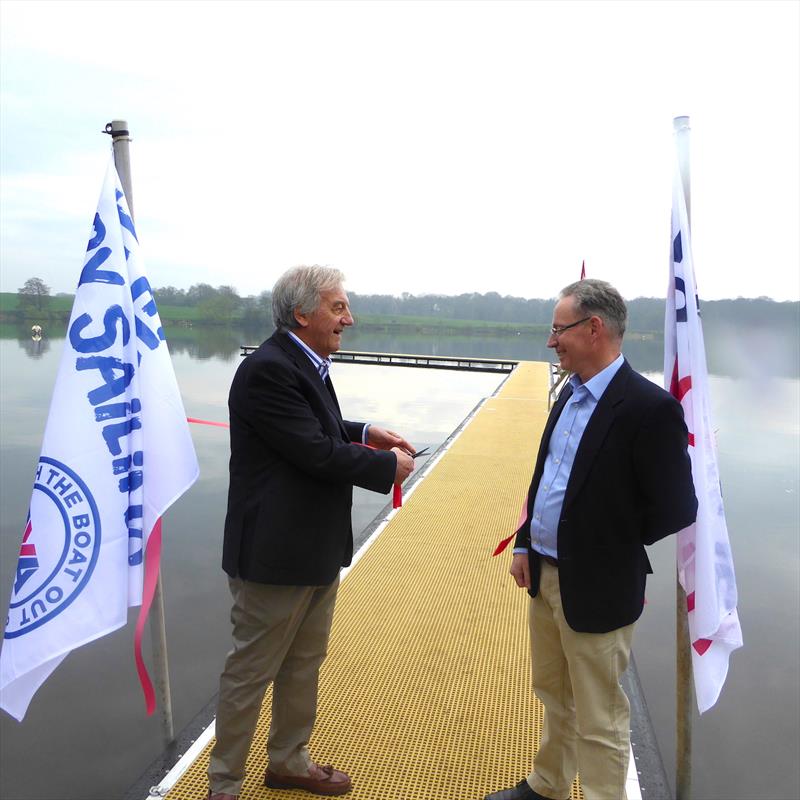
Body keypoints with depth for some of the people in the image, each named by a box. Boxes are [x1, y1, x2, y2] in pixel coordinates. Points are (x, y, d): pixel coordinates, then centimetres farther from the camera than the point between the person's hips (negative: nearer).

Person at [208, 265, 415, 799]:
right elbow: (316, 451, -24)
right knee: (251, 673, 9)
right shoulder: (267, 369, -22)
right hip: (275, 552, -10)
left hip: (318, 549, 10)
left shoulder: (304, 363, 8)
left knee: (305, 664, 23)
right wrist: (388, 466, -12)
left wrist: (363, 431, 5)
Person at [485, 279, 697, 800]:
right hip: (545, 577, 8)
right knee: (554, 695, 26)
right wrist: (525, 544, 9)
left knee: (599, 720, 9)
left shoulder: (649, 408, -20)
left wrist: (610, 550, -7)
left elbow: (676, 509, -18)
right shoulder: (571, 394, 6)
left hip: (596, 589, -8)